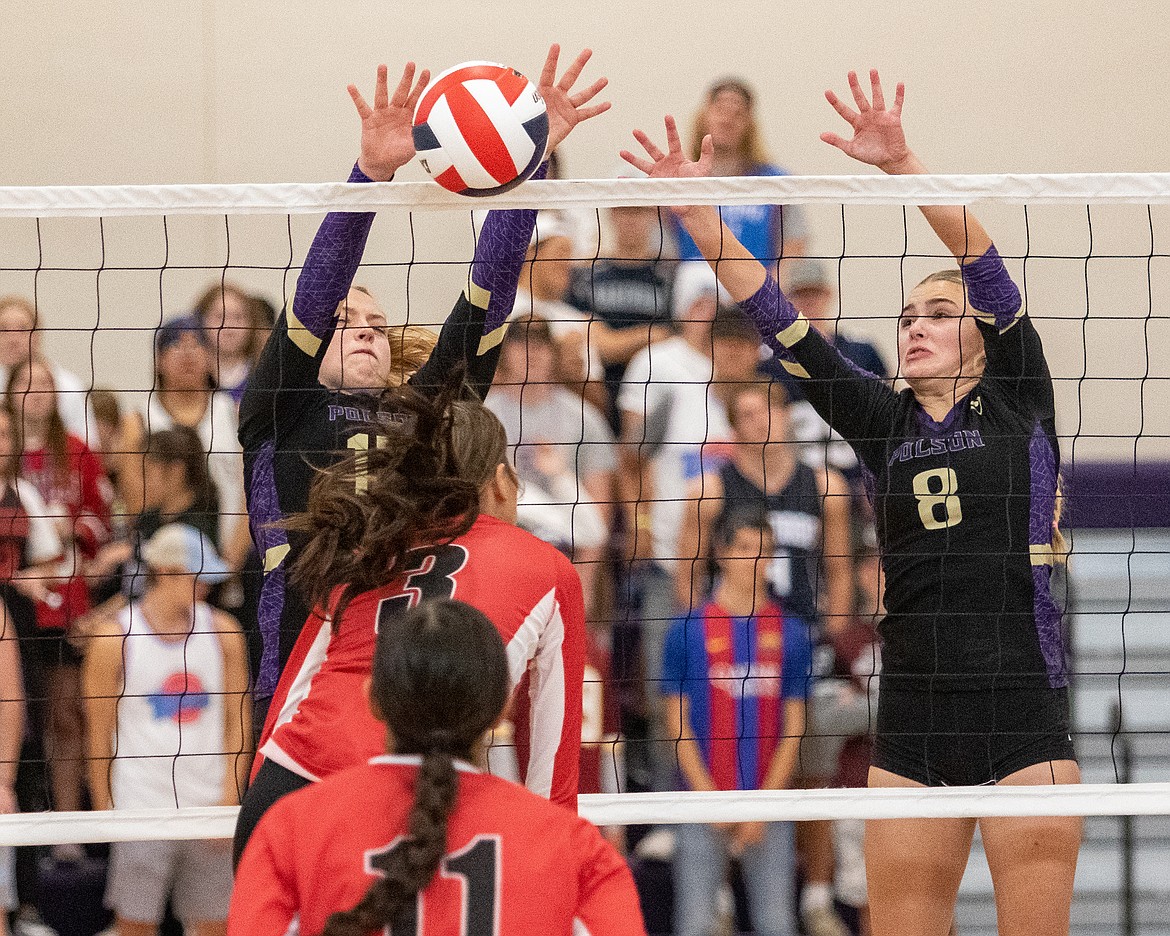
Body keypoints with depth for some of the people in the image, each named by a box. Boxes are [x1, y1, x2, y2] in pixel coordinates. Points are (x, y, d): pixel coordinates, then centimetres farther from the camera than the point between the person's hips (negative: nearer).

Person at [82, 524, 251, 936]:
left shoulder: (222, 632, 5)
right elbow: (99, 735, 1)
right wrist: (104, 811, 0)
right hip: (141, 809, -3)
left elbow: (238, 722, 7)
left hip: (208, 809, 3)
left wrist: (229, 800, -3)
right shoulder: (114, 639, -4)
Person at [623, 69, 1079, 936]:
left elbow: (985, 264, -9)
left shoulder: (1016, 402, 3)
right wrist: (697, 213, 0)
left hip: (1024, 709, -4)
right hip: (913, 711, 4)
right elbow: (779, 320, 8)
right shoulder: (883, 420, 12)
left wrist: (900, 162, -20)